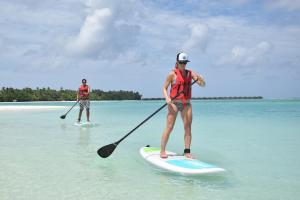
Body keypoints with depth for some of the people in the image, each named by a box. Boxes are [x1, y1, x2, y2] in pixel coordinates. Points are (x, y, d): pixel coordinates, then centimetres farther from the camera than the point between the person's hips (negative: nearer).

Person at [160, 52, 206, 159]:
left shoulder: (190, 73, 8)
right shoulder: (172, 74, -3)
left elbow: (203, 84, 5)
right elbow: (164, 88, -1)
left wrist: (198, 78, -17)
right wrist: (167, 98, -19)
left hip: (186, 104, 4)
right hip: (174, 103, -4)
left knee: (188, 128, 2)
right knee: (169, 128, -6)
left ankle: (187, 152, 10)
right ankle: (162, 151, 2)